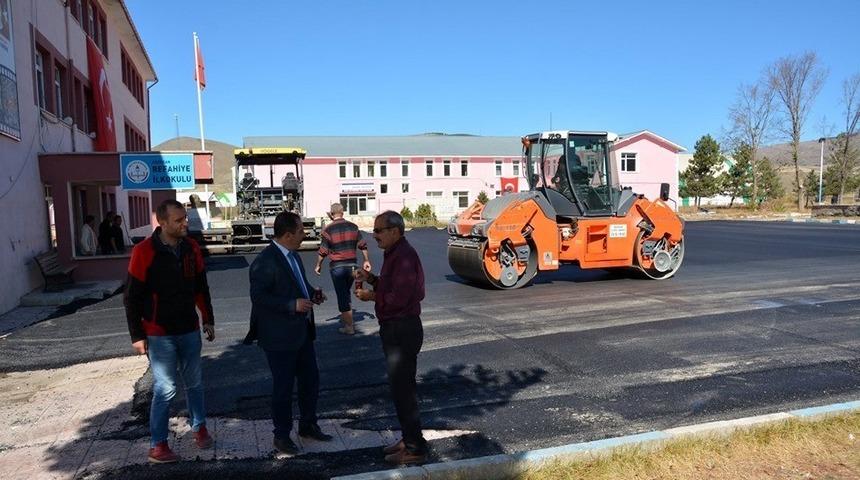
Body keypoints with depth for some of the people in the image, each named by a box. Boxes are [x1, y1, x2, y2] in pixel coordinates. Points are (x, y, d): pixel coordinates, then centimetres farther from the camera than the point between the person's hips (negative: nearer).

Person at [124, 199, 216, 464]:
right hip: (159, 334, -4)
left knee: (194, 383, 15)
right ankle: (157, 445, 13)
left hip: (189, 330, 5)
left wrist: (208, 320, 11)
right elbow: (132, 298, -10)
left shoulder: (191, 248, 1)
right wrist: (137, 335, -9)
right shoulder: (144, 252, -14)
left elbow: (201, 287, 10)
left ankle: (199, 427, 32)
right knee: (165, 389, -1)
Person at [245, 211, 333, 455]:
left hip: (302, 332, 9)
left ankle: (308, 425, 35)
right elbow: (258, 297, -23)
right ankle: (281, 436, 23)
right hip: (280, 337, -9)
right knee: (283, 387, 6)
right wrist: (292, 305, -26)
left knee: (310, 380, 17)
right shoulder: (265, 261, -19)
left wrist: (313, 293, 3)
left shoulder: (293, 255, 9)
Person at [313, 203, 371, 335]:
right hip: (351, 265, 4)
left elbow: (323, 251, -5)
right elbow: (363, 245, 6)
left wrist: (318, 265, 9)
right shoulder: (353, 226, 2)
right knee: (346, 292, 23)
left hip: (337, 266, -4)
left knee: (342, 295, 2)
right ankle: (347, 318, 31)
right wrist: (366, 260, 17)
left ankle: (349, 327, 4)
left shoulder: (328, 229, -9)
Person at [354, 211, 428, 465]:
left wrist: (371, 296, -12)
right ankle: (408, 439, 30)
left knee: (402, 388, -3)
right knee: (400, 386, 18)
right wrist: (371, 279, 6)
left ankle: (415, 448, 8)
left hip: (403, 330, -11)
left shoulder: (404, 256, -19)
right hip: (394, 329, 11)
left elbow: (398, 297, -25)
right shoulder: (394, 254, 14)